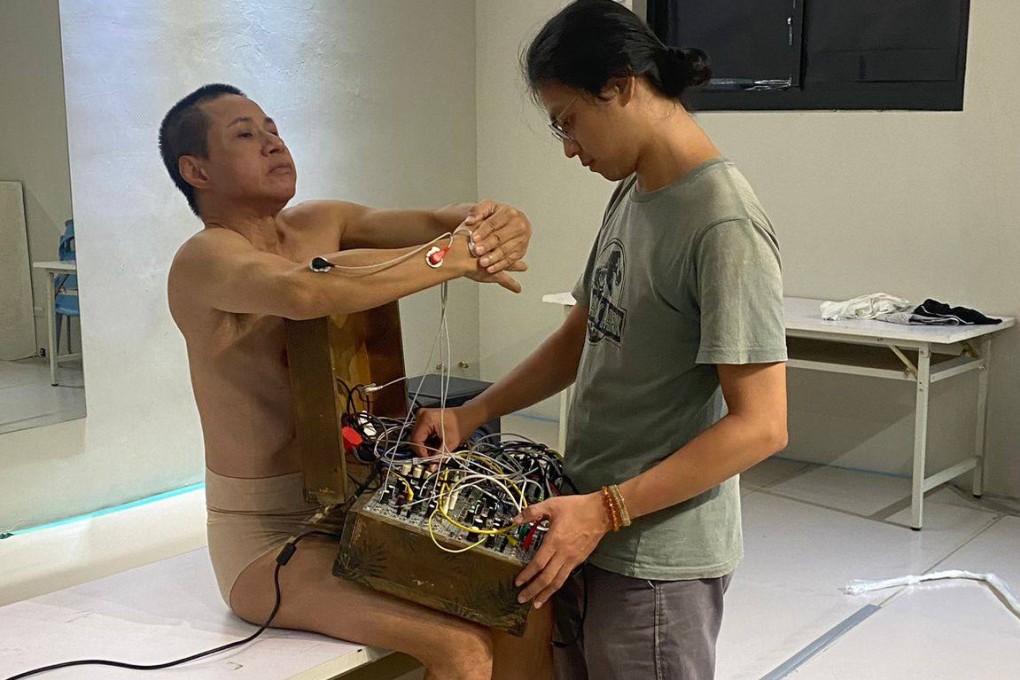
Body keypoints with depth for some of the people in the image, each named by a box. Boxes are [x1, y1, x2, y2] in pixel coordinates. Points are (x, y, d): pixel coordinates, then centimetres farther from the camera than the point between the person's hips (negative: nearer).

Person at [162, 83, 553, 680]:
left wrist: (492, 223, -27)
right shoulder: (206, 258, -15)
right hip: (267, 538, -7)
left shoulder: (319, 225, 8)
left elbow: (431, 223, -4)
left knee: (528, 614, -6)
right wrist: (457, 258, -31)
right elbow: (306, 291, -37)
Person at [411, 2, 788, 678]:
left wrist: (605, 510, -21)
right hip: (592, 532, 8)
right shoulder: (632, 194, 7)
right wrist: (472, 414, 6)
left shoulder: (724, 227, -20)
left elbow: (760, 425, -22)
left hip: (657, 560, -8)